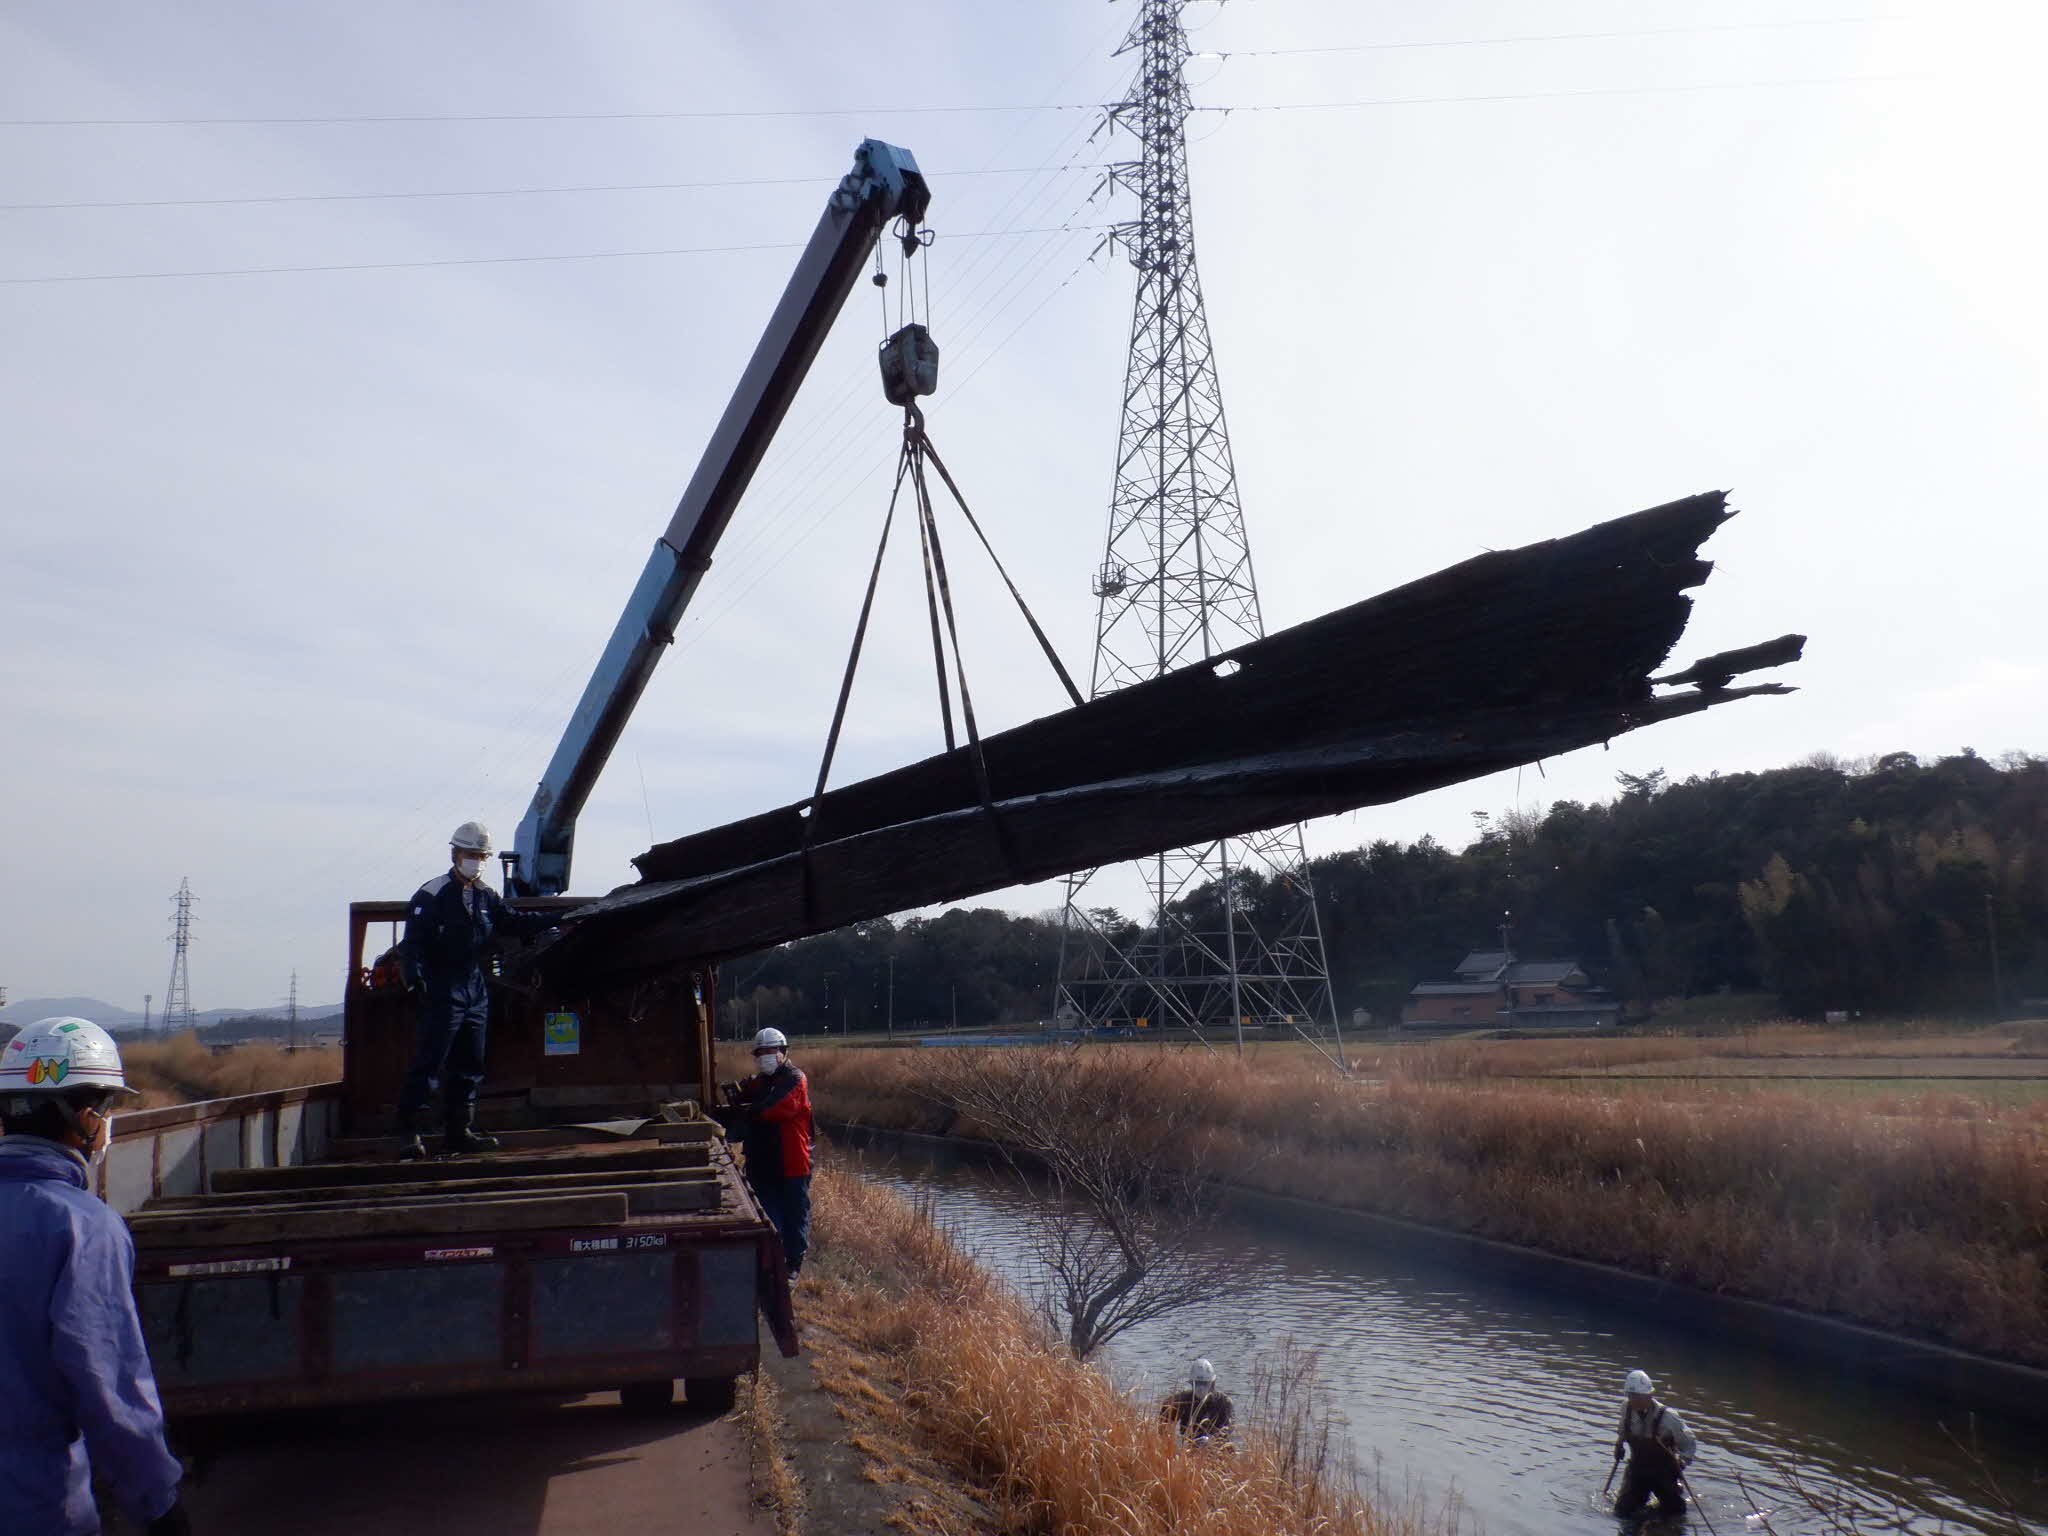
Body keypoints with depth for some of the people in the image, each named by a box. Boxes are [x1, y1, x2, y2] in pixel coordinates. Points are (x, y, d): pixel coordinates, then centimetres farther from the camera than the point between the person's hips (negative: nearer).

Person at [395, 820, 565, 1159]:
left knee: (469, 1067, 11)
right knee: (429, 1063, -9)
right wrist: (416, 977, -27)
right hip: (443, 992, -7)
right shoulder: (431, 895, -7)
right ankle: (408, 1132, -3)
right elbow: (413, 942, -12)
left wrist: (559, 919, 17)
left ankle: (458, 1131, 19)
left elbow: (515, 922, 23)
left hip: (477, 992, 7)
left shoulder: (487, 897, 13)